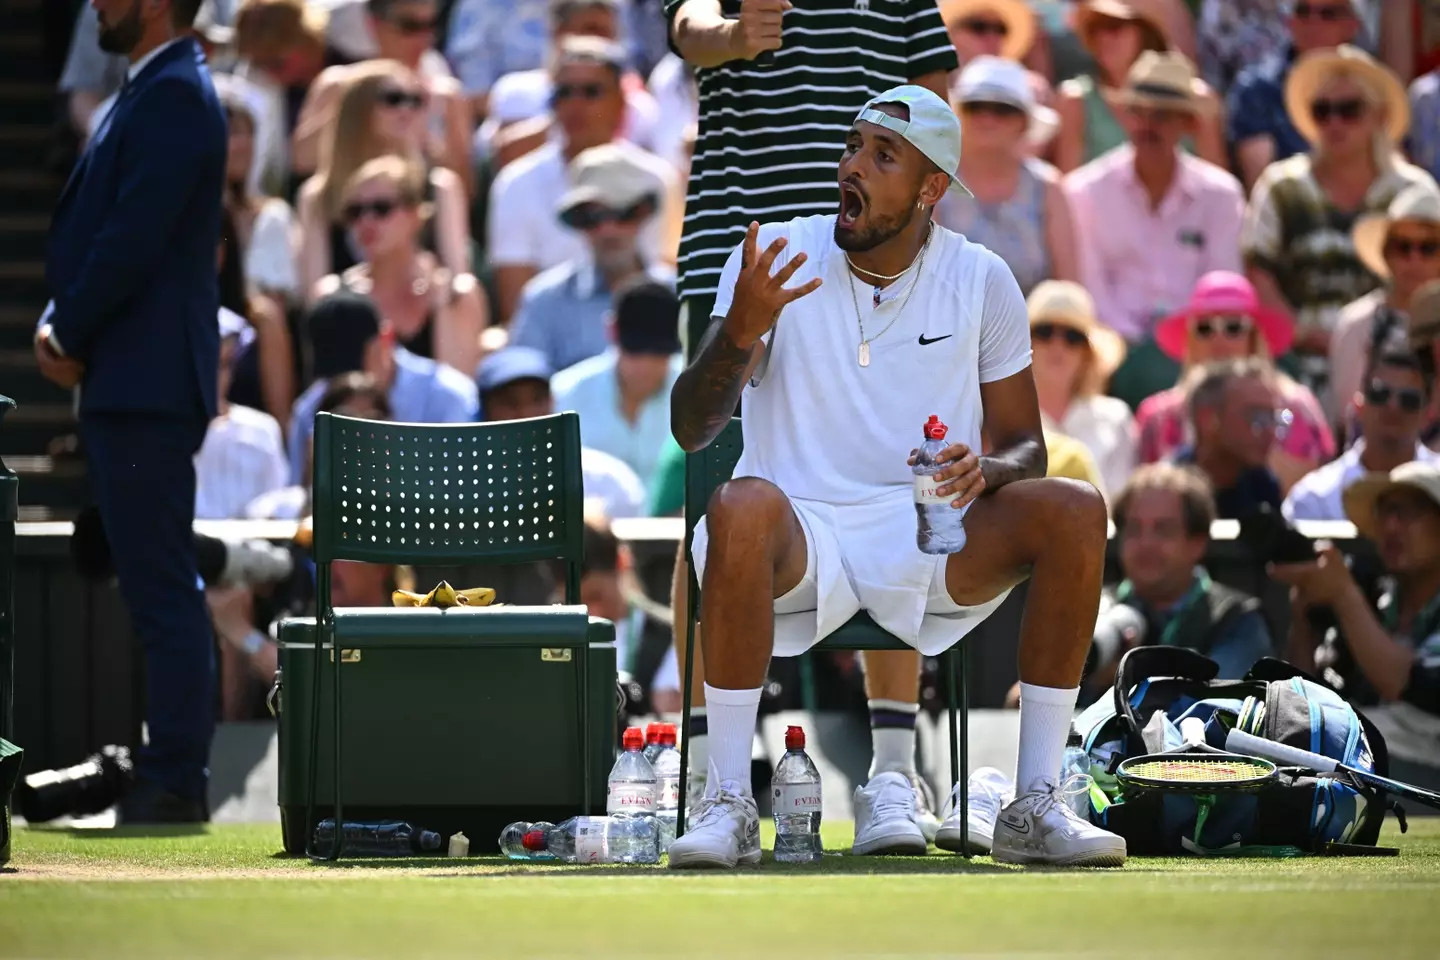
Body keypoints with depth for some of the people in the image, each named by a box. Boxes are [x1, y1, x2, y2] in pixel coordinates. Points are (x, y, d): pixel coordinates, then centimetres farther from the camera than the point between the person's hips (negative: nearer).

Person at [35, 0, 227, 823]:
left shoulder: (174, 98, -14)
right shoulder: (157, 93, 17)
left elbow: (134, 239, -20)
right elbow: (98, 226, 19)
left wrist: (71, 336, -8)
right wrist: (60, 323, 4)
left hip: (147, 382, -10)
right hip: (131, 382, 10)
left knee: (163, 589, -8)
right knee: (158, 589, 12)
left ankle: (174, 780, -7)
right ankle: (171, 772, 16)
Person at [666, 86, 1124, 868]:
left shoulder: (981, 281, 5)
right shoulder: (774, 257, 0)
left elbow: (1025, 445, 10)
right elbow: (690, 430, -7)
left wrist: (984, 471, -15)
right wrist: (740, 332, -27)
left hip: (932, 538, 2)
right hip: (803, 536, -2)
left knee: (1076, 512, -24)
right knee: (744, 505, -37)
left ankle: (1035, 807, -19)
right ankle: (728, 805, -31)